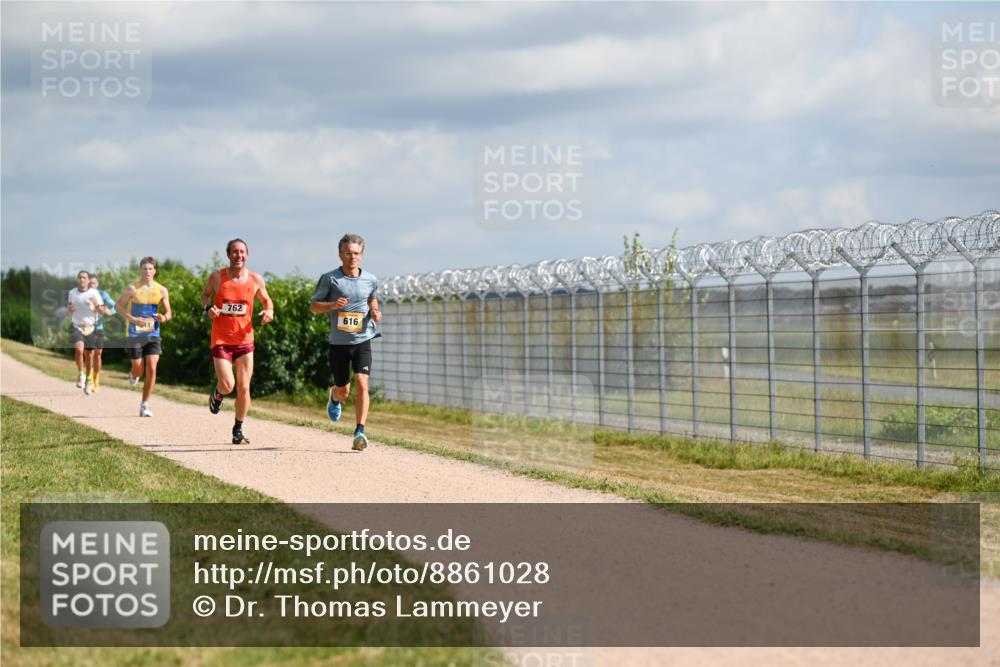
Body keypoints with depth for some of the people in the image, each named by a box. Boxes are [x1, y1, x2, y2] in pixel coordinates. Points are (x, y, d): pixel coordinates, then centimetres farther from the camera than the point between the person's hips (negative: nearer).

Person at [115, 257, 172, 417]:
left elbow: (169, 312, 10)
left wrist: (164, 317, -15)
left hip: (153, 334, 2)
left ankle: (145, 405, -2)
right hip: (135, 334, -2)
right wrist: (133, 319, -15)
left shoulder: (161, 290, 2)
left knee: (152, 369, -11)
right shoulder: (133, 289, -6)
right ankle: (133, 374, 42)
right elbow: (118, 305, 0)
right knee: (139, 370, 1)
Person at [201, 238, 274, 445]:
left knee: (244, 388, 1)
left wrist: (269, 311, -7)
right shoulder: (217, 277, -4)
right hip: (221, 340, -2)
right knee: (227, 385, -13)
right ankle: (217, 394, 25)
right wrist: (208, 307, -8)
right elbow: (205, 295, 13)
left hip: (245, 340, 2)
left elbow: (266, 300, 15)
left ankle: (238, 430, 18)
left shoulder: (256, 280, 0)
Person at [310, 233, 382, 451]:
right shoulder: (330, 278, -4)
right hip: (339, 342, -1)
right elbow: (314, 306, 2)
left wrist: (375, 313, 3)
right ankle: (334, 397, 48)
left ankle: (360, 432, -19)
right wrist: (333, 305, -17)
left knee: (362, 383, -19)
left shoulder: (370, 280, 4)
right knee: (343, 391, 9)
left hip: (362, 340, 1)